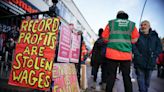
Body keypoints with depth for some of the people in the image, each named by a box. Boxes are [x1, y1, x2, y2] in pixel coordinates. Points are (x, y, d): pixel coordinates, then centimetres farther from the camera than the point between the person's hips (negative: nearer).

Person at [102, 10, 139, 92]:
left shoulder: (111, 23, 6)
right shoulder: (132, 24, 9)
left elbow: (105, 38, 6)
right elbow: (134, 40, 8)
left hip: (112, 53, -1)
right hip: (126, 54, 1)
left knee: (111, 76, 6)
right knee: (126, 76, 13)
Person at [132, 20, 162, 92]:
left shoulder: (154, 36, 10)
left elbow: (159, 47, 5)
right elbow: (133, 45, -8)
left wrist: (154, 56, -10)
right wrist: (138, 55, -19)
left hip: (150, 62, 3)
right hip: (139, 62, -2)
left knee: (147, 79, 14)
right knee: (141, 78, -1)